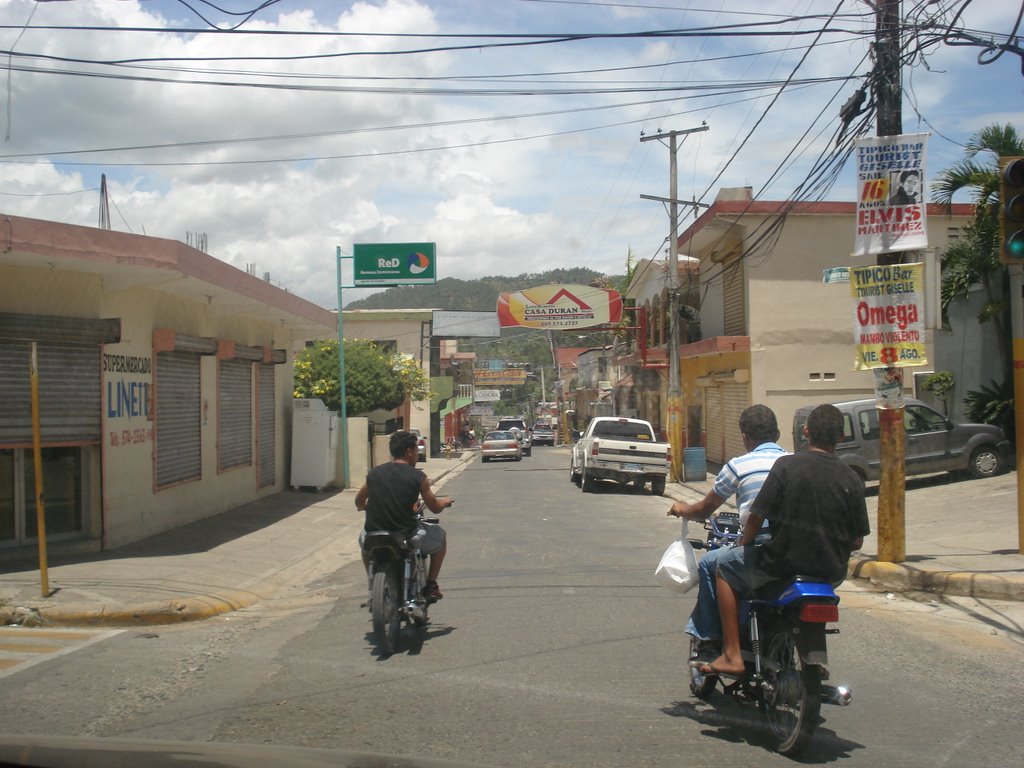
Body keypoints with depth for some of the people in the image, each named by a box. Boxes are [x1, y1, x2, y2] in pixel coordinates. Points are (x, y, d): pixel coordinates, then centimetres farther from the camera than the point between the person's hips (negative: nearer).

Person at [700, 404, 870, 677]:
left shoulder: (786, 465, -10)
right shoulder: (852, 479, -1)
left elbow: (757, 516, -9)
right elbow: (857, 541, 3)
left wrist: (743, 545, 10)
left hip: (785, 561, -4)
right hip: (832, 572, 4)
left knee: (726, 566, 16)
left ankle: (732, 655, 8)